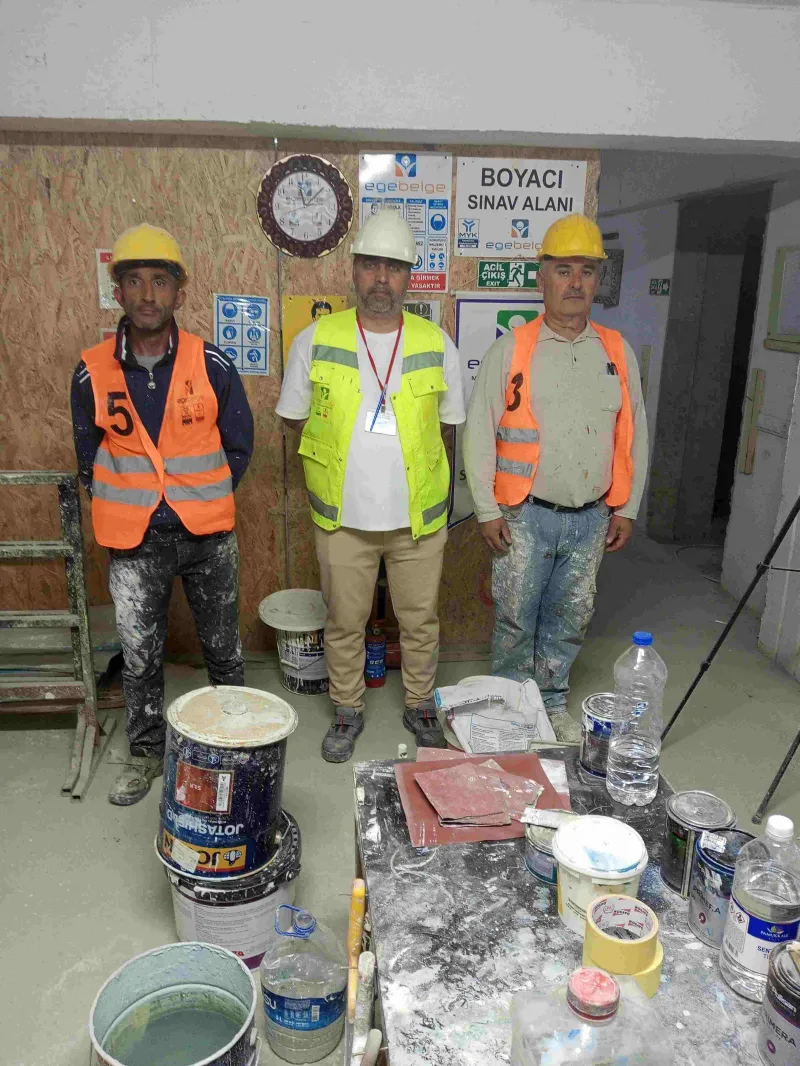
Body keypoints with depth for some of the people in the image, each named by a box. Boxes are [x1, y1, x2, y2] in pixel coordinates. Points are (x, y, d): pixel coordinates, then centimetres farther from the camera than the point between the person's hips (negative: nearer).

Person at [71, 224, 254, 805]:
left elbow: (238, 445, 4)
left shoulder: (211, 364, -7)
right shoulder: (92, 372, -5)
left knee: (223, 647, 14)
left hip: (208, 535, 0)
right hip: (134, 540, 1)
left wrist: (202, 501, 6)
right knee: (140, 654, 11)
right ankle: (146, 752, 32)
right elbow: (89, 456, 9)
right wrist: (127, 508, 7)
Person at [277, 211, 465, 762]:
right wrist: (337, 461, 3)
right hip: (343, 517, 0)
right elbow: (297, 418, 7)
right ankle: (348, 712, 34)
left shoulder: (436, 343, -1)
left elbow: (447, 422, 8)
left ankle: (420, 706, 36)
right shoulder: (315, 341, -3)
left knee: (420, 619, 14)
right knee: (345, 621, 13)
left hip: (418, 516, 1)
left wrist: (408, 460, 3)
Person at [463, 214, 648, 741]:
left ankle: (553, 701, 34)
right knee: (516, 618, 7)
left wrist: (627, 509, 7)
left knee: (570, 618, 15)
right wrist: (487, 510, -8)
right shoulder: (511, 349, -4)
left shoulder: (618, 352, 6)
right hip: (526, 517, -3)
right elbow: (480, 432, -5)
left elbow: (634, 434, 10)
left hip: (591, 518, 3)